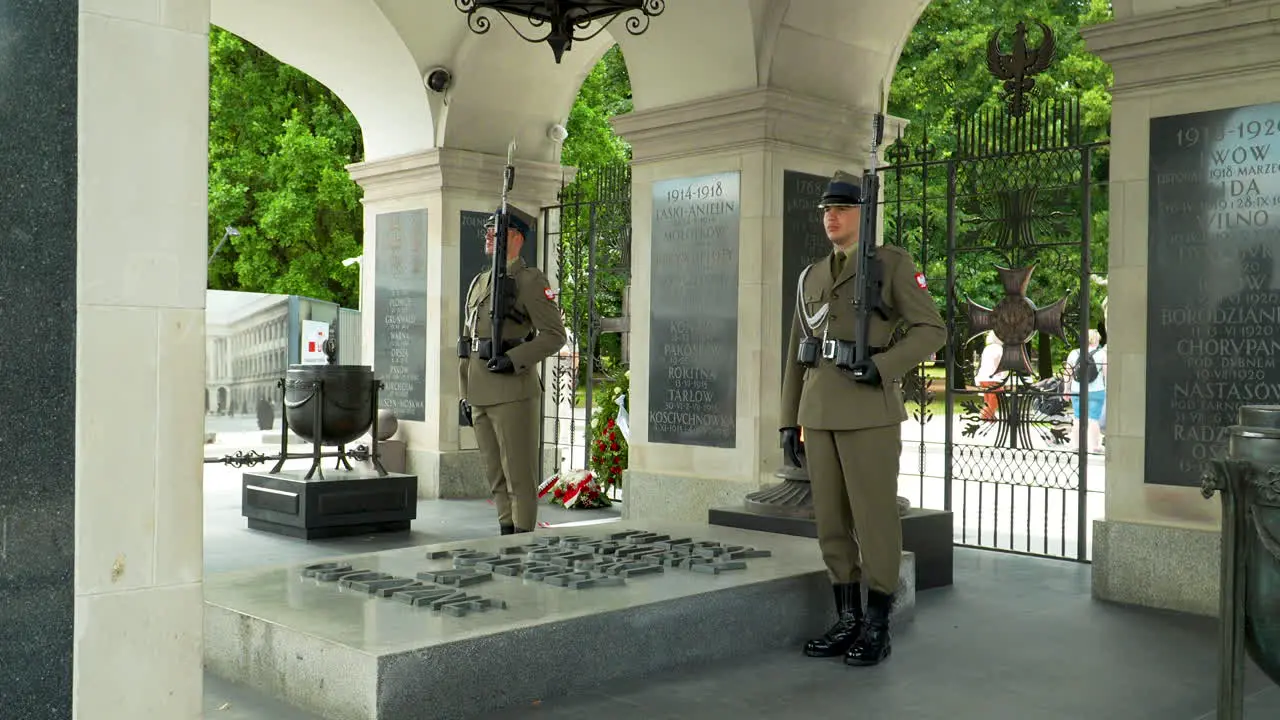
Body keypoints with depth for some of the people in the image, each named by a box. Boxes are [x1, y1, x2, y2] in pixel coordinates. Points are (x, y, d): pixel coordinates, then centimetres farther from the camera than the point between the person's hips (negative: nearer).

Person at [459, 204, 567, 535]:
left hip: (514, 393, -7)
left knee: (519, 474, -3)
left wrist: (514, 359, -21)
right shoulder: (480, 282, 17)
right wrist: (466, 394, 16)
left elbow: (554, 335, -10)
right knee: (496, 475, 11)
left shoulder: (532, 281, -4)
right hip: (481, 394, 7)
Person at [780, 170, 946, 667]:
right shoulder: (811, 278, 17)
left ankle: (877, 630, 8)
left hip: (870, 410, -6)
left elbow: (932, 330, -4)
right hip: (820, 414, 6)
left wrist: (882, 367, -18)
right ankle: (847, 622, 18)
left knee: (874, 520, -2)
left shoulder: (891, 263, 0)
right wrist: (790, 421, 11)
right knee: (831, 523, 8)